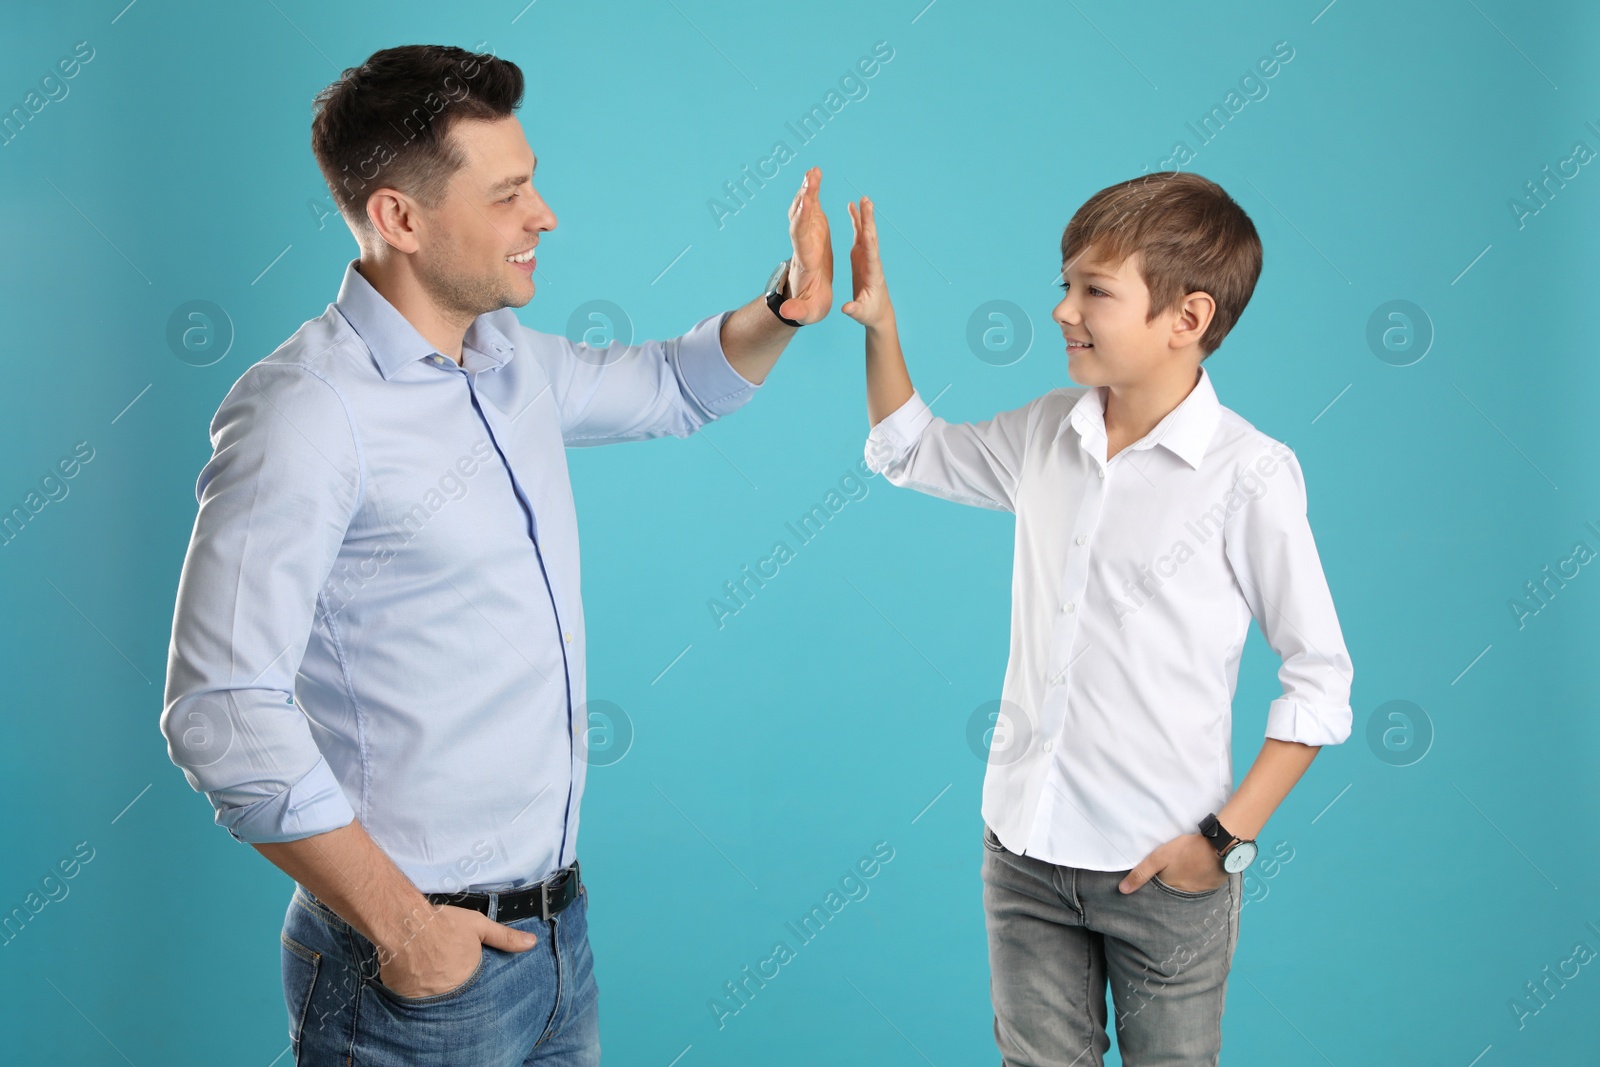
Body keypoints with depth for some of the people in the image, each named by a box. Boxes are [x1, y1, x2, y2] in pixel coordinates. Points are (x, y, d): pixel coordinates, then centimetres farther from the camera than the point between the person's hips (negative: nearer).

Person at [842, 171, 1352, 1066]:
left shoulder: (1248, 474, -15)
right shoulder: (1047, 434, 2)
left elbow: (1321, 682, -11)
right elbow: (912, 451, 21)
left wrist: (1227, 837, -13)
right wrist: (880, 322, 8)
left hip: (1164, 869, -5)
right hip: (1026, 849, 5)